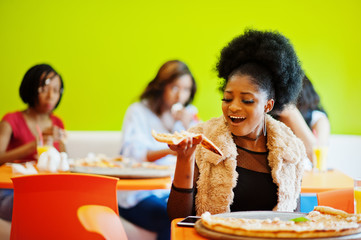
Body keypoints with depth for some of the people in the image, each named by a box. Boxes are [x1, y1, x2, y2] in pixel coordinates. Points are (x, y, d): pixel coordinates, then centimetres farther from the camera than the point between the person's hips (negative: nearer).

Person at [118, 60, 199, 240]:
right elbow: (132, 155, -9)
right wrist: (168, 151, -24)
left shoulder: (190, 115, 16)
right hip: (139, 195, -3)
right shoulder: (138, 112, 5)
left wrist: (188, 126, -4)